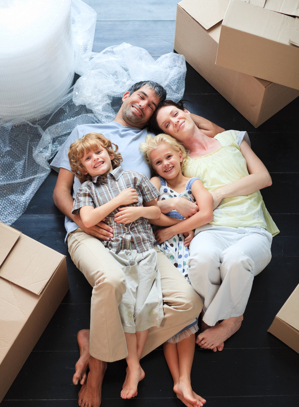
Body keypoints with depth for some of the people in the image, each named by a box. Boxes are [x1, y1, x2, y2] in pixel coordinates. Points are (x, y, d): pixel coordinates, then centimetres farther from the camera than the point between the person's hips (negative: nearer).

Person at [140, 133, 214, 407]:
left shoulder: (194, 183, 12)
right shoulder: (155, 182, 15)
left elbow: (206, 214, -6)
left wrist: (171, 230, -6)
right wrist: (183, 224, -3)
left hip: (185, 246, 0)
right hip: (161, 248, 0)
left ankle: (184, 380, -11)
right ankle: (178, 380, -9)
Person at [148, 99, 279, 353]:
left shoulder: (231, 138, 22)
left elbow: (264, 178, 10)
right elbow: (155, 205, 11)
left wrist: (220, 192, -1)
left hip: (253, 231, 0)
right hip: (212, 230, 0)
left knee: (236, 258, -36)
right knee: (202, 256, -37)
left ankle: (224, 321, -5)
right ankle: (232, 319, -7)